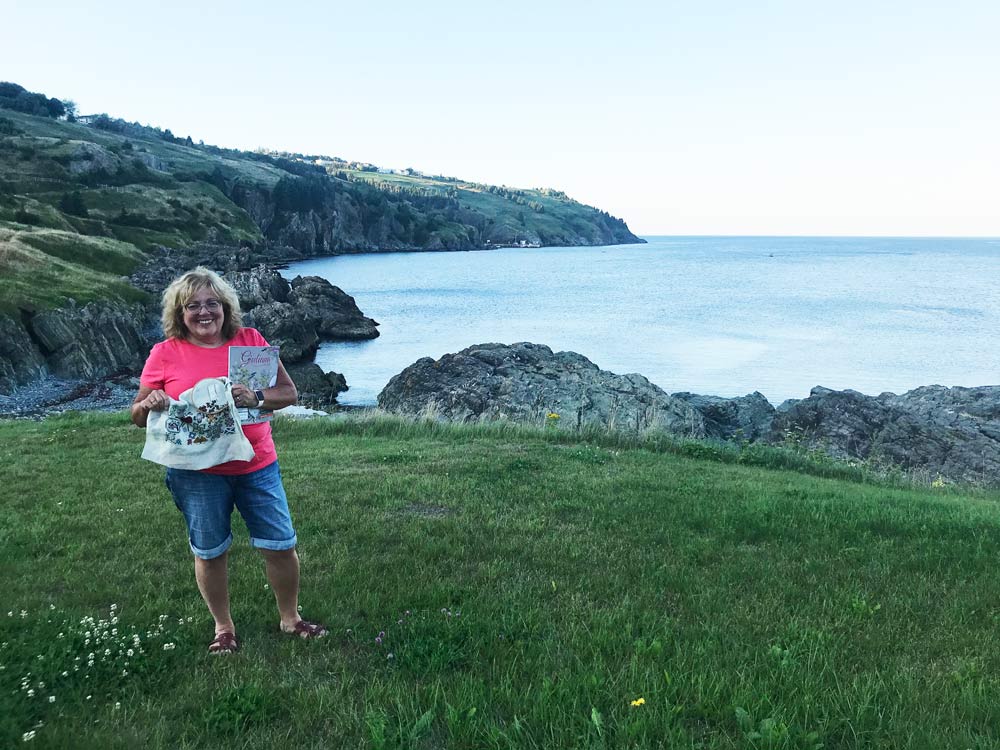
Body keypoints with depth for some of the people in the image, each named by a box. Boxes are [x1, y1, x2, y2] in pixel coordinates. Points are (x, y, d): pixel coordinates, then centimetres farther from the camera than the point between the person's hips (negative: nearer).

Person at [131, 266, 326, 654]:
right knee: (210, 553, 12)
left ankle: (290, 617, 30)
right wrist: (150, 404, -21)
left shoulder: (250, 341, -1)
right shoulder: (165, 353, -3)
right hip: (197, 473, -1)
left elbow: (289, 392, -1)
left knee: (281, 546, 6)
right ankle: (223, 626, 34)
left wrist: (256, 398, -21)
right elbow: (138, 415, 3)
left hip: (257, 465, 1)